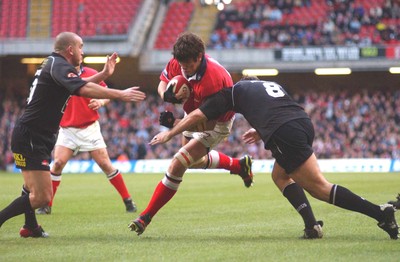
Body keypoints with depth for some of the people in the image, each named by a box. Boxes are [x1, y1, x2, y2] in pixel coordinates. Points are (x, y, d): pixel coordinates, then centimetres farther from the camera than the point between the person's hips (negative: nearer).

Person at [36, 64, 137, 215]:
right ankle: (46, 205, -1)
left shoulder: (91, 73, -2)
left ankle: (128, 201, 6)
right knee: (57, 164, -12)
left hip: (90, 128, 0)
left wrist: (101, 102, -18)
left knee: (105, 164, -3)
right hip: (67, 130, 0)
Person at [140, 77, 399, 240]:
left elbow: (197, 115, 21)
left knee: (319, 187, -6)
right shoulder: (274, 85, 36)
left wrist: (169, 134, 32)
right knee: (280, 175, 25)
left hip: (285, 135, -6)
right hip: (305, 123, 6)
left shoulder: (234, 90, 21)